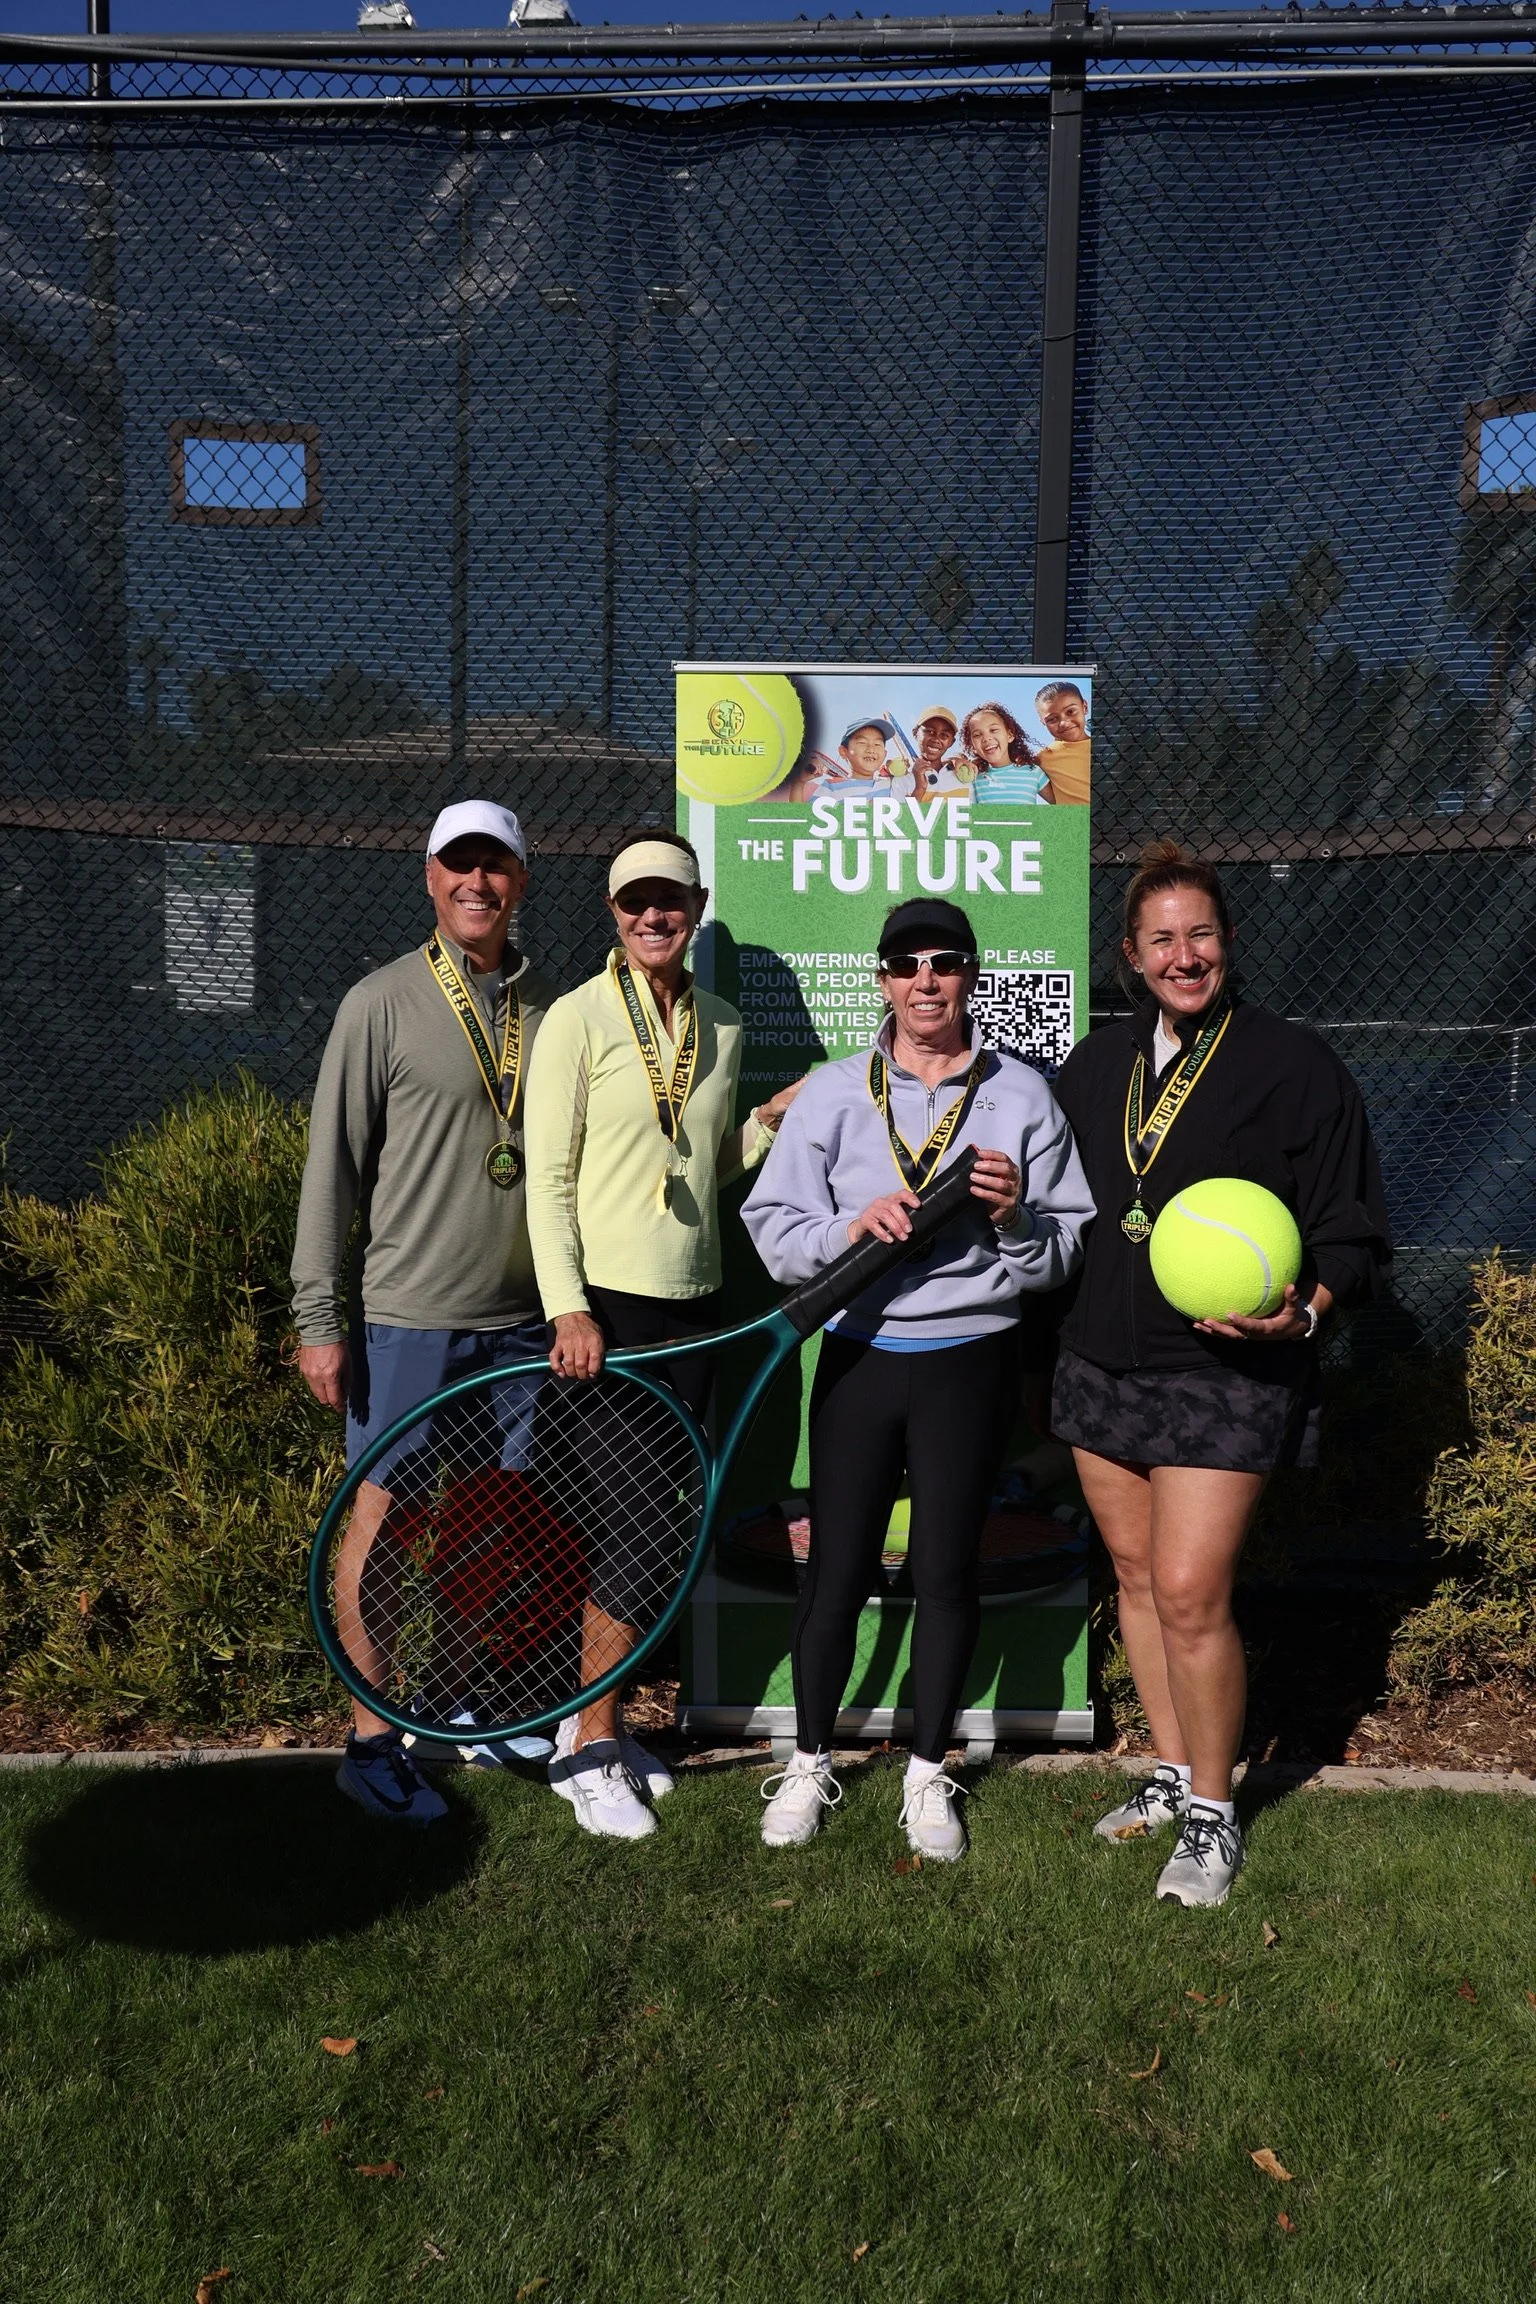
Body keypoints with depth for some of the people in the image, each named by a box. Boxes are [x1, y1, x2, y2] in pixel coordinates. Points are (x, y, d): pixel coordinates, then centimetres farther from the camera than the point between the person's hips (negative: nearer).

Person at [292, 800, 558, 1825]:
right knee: (383, 1519, 3)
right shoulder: (382, 1003, -5)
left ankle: (478, 1707, 30)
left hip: (524, 1317, 4)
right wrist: (317, 1318, -7)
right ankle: (372, 1740, 17)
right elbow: (333, 1166, -4)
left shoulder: (551, 1008, 7)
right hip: (408, 1316, -4)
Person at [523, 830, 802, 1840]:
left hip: (693, 1301, 6)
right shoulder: (579, 1018, -6)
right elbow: (548, 1177, -8)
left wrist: (772, 1121, 2)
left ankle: (598, 1715, 24)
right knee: (639, 1516, -6)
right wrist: (569, 1309, -16)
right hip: (609, 1302, -6)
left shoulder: (722, 1026, 11)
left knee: (653, 1517, 9)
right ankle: (589, 1745, 9)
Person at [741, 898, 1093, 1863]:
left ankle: (928, 1774, 28)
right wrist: (852, 1227, -20)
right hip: (859, 1357, 1)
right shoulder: (833, 1093, 3)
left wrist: (1016, 1218, -18)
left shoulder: (1023, 1095, 2)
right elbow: (773, 1229, -2)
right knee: (837, 1572, 7)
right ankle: (811, 1764, 27)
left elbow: (1067, 1253, 1)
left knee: (948, 1573, 8)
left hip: (969, 1362, 0)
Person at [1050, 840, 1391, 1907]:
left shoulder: (1296, 1065, -6)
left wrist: (1300, 1311, -22)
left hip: (1226, 1376, -5)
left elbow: (1355, 1237, -6)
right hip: (1103, 1365, 6)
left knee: (1191, 1593, -8)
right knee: (1137, 1575, 13)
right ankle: (1173, 1771, 32)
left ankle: (1213, 1813, 13)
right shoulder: (1097, 1061, 11)